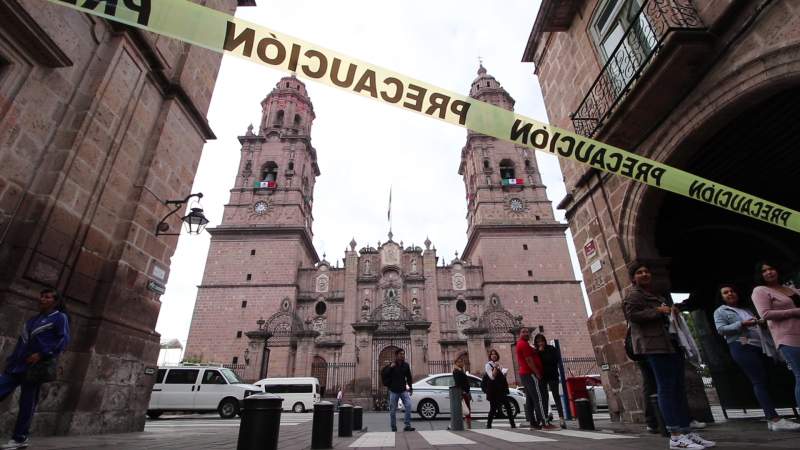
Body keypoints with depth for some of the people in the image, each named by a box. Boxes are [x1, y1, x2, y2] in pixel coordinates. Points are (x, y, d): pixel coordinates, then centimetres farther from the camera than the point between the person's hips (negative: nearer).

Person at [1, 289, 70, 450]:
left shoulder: (60, 317, -1)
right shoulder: (33, 319, 22)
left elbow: (63, 340, -12)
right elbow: (22, 342, 24)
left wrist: (42, 355, -20)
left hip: (36, 366, -7)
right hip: (17, 365, 7)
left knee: (27, 403, -1)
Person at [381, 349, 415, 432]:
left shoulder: (406, 365, 1)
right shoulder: (391, 365, -8)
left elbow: (409, 378, 11)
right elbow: (382, 374, -16)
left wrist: (410, 388, 10)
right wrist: (390, 367, -27)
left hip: (403, 390, 2)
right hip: (393, 391, -2)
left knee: (408, 406, -16)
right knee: (392, 411, 3)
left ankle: (407, 426, -10)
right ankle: (394, 429, 15)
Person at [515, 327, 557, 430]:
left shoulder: (520, 345, 22)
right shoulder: (524, 344, -11)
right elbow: (529, 360, -18)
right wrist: (537, 373, -16)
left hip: (524, 374, 10)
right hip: (530, 374, -10)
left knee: (530, 400, 8)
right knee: (538, 399, -12)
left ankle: (534, 424, 9)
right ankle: (544, 423, -14)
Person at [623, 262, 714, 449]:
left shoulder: (657, 296, 27)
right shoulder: (634, 295, -3)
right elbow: (632, 314, -18)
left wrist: (673, 312, 16)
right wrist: (658, 311, -16)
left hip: (672, 344, 10)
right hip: (655, 345, -10)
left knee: (679, 388, 9)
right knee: (666, 388, -11)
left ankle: (687, 431, 15)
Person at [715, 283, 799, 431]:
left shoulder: (746, 309, 26)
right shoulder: (720, 311, 6)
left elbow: (757, 325, 27)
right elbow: (721, 329, -7)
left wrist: (762, 322, 5)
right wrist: (741, 324, -16)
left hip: (760, 347, 7)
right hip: (741, 347, -7)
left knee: (762, 382, 3)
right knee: (759, 381, -14)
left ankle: (770, 419, 5)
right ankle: (775, 419, -19)